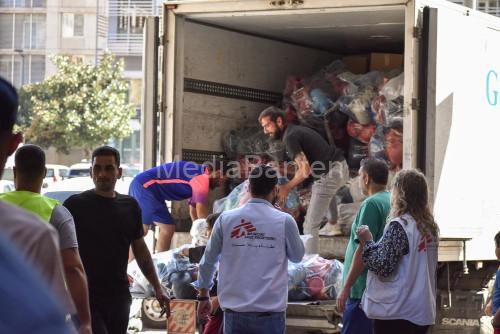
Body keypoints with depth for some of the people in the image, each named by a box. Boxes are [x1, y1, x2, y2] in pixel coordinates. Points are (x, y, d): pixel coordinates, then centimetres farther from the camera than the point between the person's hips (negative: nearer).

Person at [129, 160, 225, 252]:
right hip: (145, 186, -10)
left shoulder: (199, 177, 16)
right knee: (168, 228, -7)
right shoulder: (202, 175, -15)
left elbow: (193, 211, 24)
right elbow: (201, 209, -21)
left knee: (141, 230, 16)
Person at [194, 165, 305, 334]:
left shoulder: (226, 219, 0)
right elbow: (297, 256, 11)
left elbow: (208, 261, 8)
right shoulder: (284, 221, -5)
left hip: (234, 312, 2)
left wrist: (203, 296, 21)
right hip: (269, 313, -2)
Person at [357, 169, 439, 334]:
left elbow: (383, 267, -19)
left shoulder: (399, 226, -16)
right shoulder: (430, 226, 8)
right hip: (422, 311, 8)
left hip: (395, 312, -8)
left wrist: (367, 242, -6)